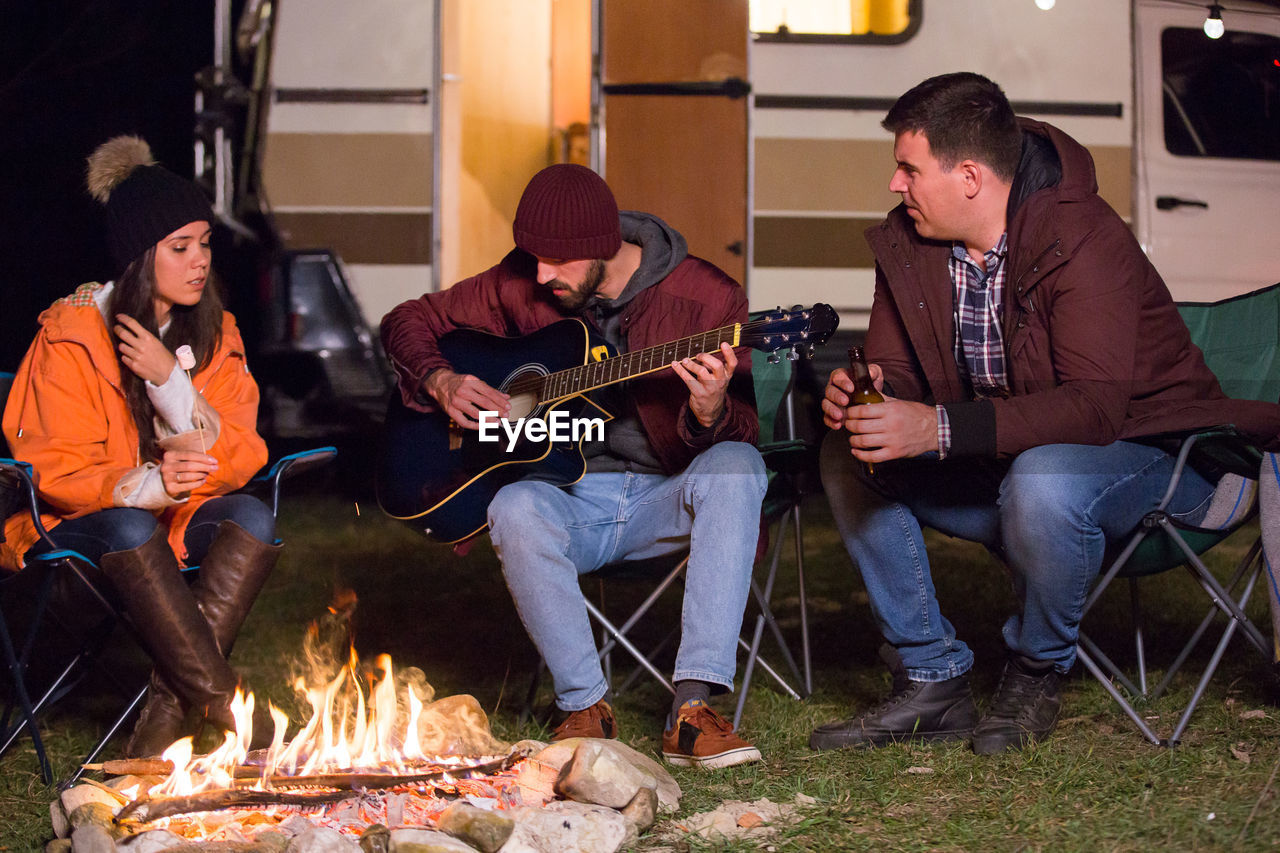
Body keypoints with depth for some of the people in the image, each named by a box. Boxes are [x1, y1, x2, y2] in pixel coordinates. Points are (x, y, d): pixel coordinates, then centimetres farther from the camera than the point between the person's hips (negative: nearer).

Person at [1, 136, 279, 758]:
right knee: (129, 529, -37)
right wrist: (146, 485, -31)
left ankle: (167, 711, -29)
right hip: (77, 522, -4)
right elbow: (53, 471, -12)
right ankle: (228, 712, -36)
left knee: (253, 518, -27)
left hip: (183, 518, 4)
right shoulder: (72, 334, -9)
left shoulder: (214, 333, 3)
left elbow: (240, 460, -6)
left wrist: (169, 380, -21)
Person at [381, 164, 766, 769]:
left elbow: (746, 431, -13)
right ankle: (585, 707, -19)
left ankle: (691, 709, -36)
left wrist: (711, 412, -37)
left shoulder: (706, 297, -10)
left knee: (737, 466, -33)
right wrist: (441, 383, -10)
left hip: (662, 501, -1)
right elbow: (408, 321, 11)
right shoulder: (522, 283, -1)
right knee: (516, 508, -34)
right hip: (564, 497, 1)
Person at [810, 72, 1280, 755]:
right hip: (1008, 462, 8)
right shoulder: (910, 243, -3)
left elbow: (1095, 405, -35)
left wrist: (938, 428, -44)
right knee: (848, 458, -8)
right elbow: (893, 367, 3)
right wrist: (859, 394, -24)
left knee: (1039, 483, -39)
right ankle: (931, 681, -4)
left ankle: (1035, 677, -11)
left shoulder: (1085, 239, -26)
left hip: (1143, 448, -7)